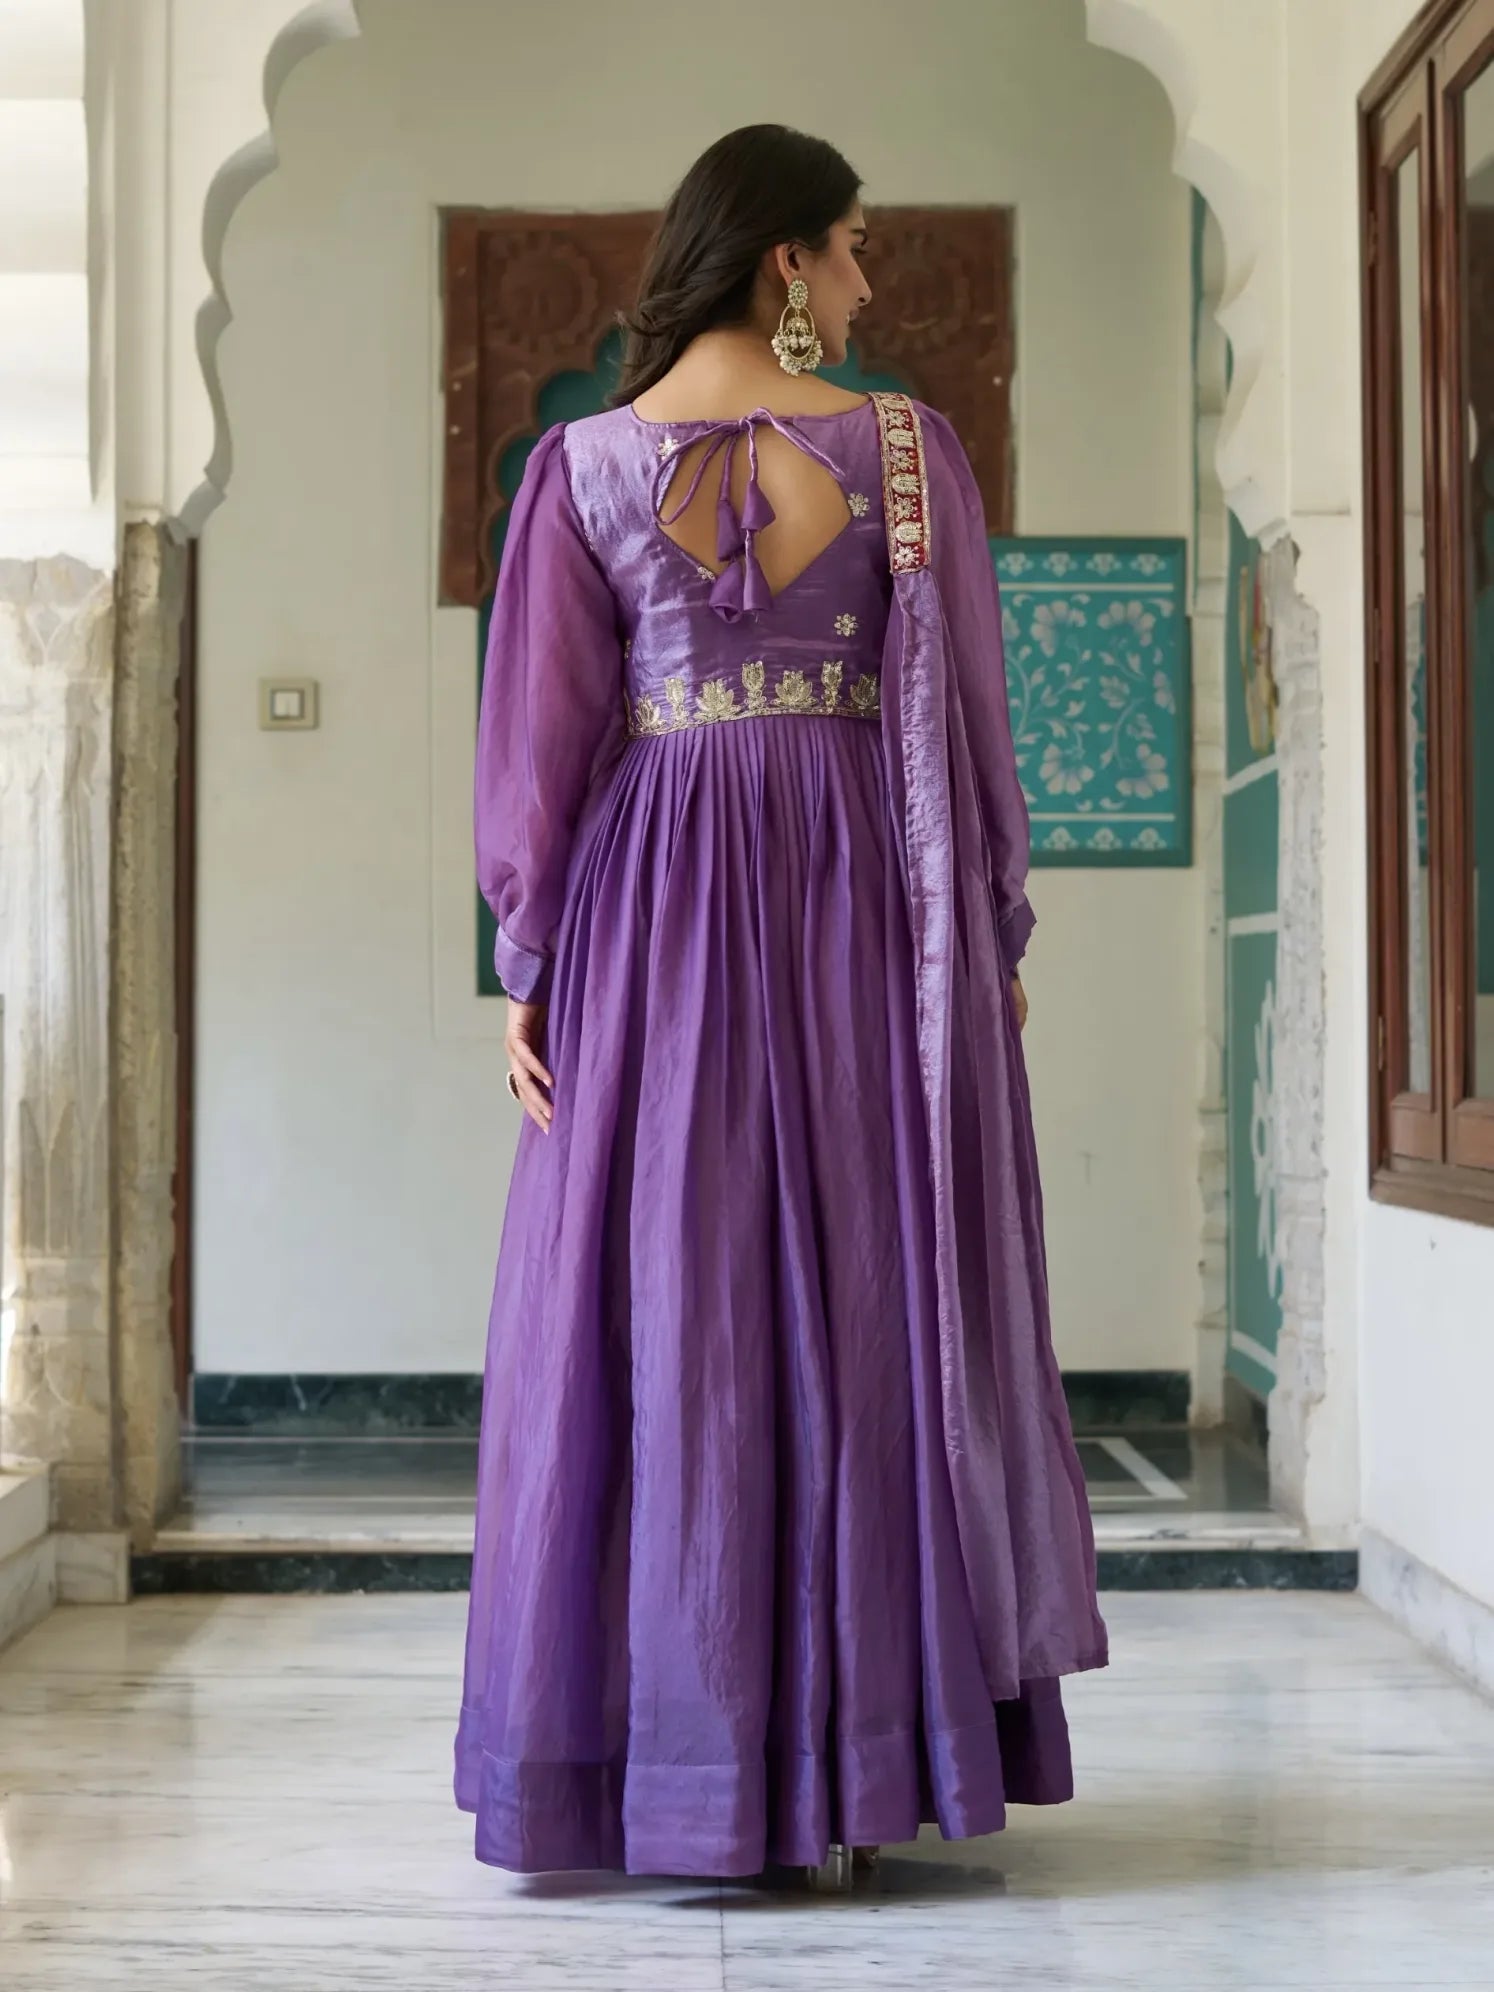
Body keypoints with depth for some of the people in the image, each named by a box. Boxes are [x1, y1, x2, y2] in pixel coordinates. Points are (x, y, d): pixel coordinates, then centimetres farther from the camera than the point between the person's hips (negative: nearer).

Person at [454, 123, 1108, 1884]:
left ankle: (673, 1758, 11)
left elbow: (544, 730, 0)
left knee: (659, 1301, 5)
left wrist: (528, 966, 4)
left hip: (655, 901, 1)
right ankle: (866, 1741, 13)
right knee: (868, 1302, 7)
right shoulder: (901, 445, -1)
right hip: (862, 892, 0)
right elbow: (955, 708, -2)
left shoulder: (582, 462, 2)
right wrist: (992, 935, 5)